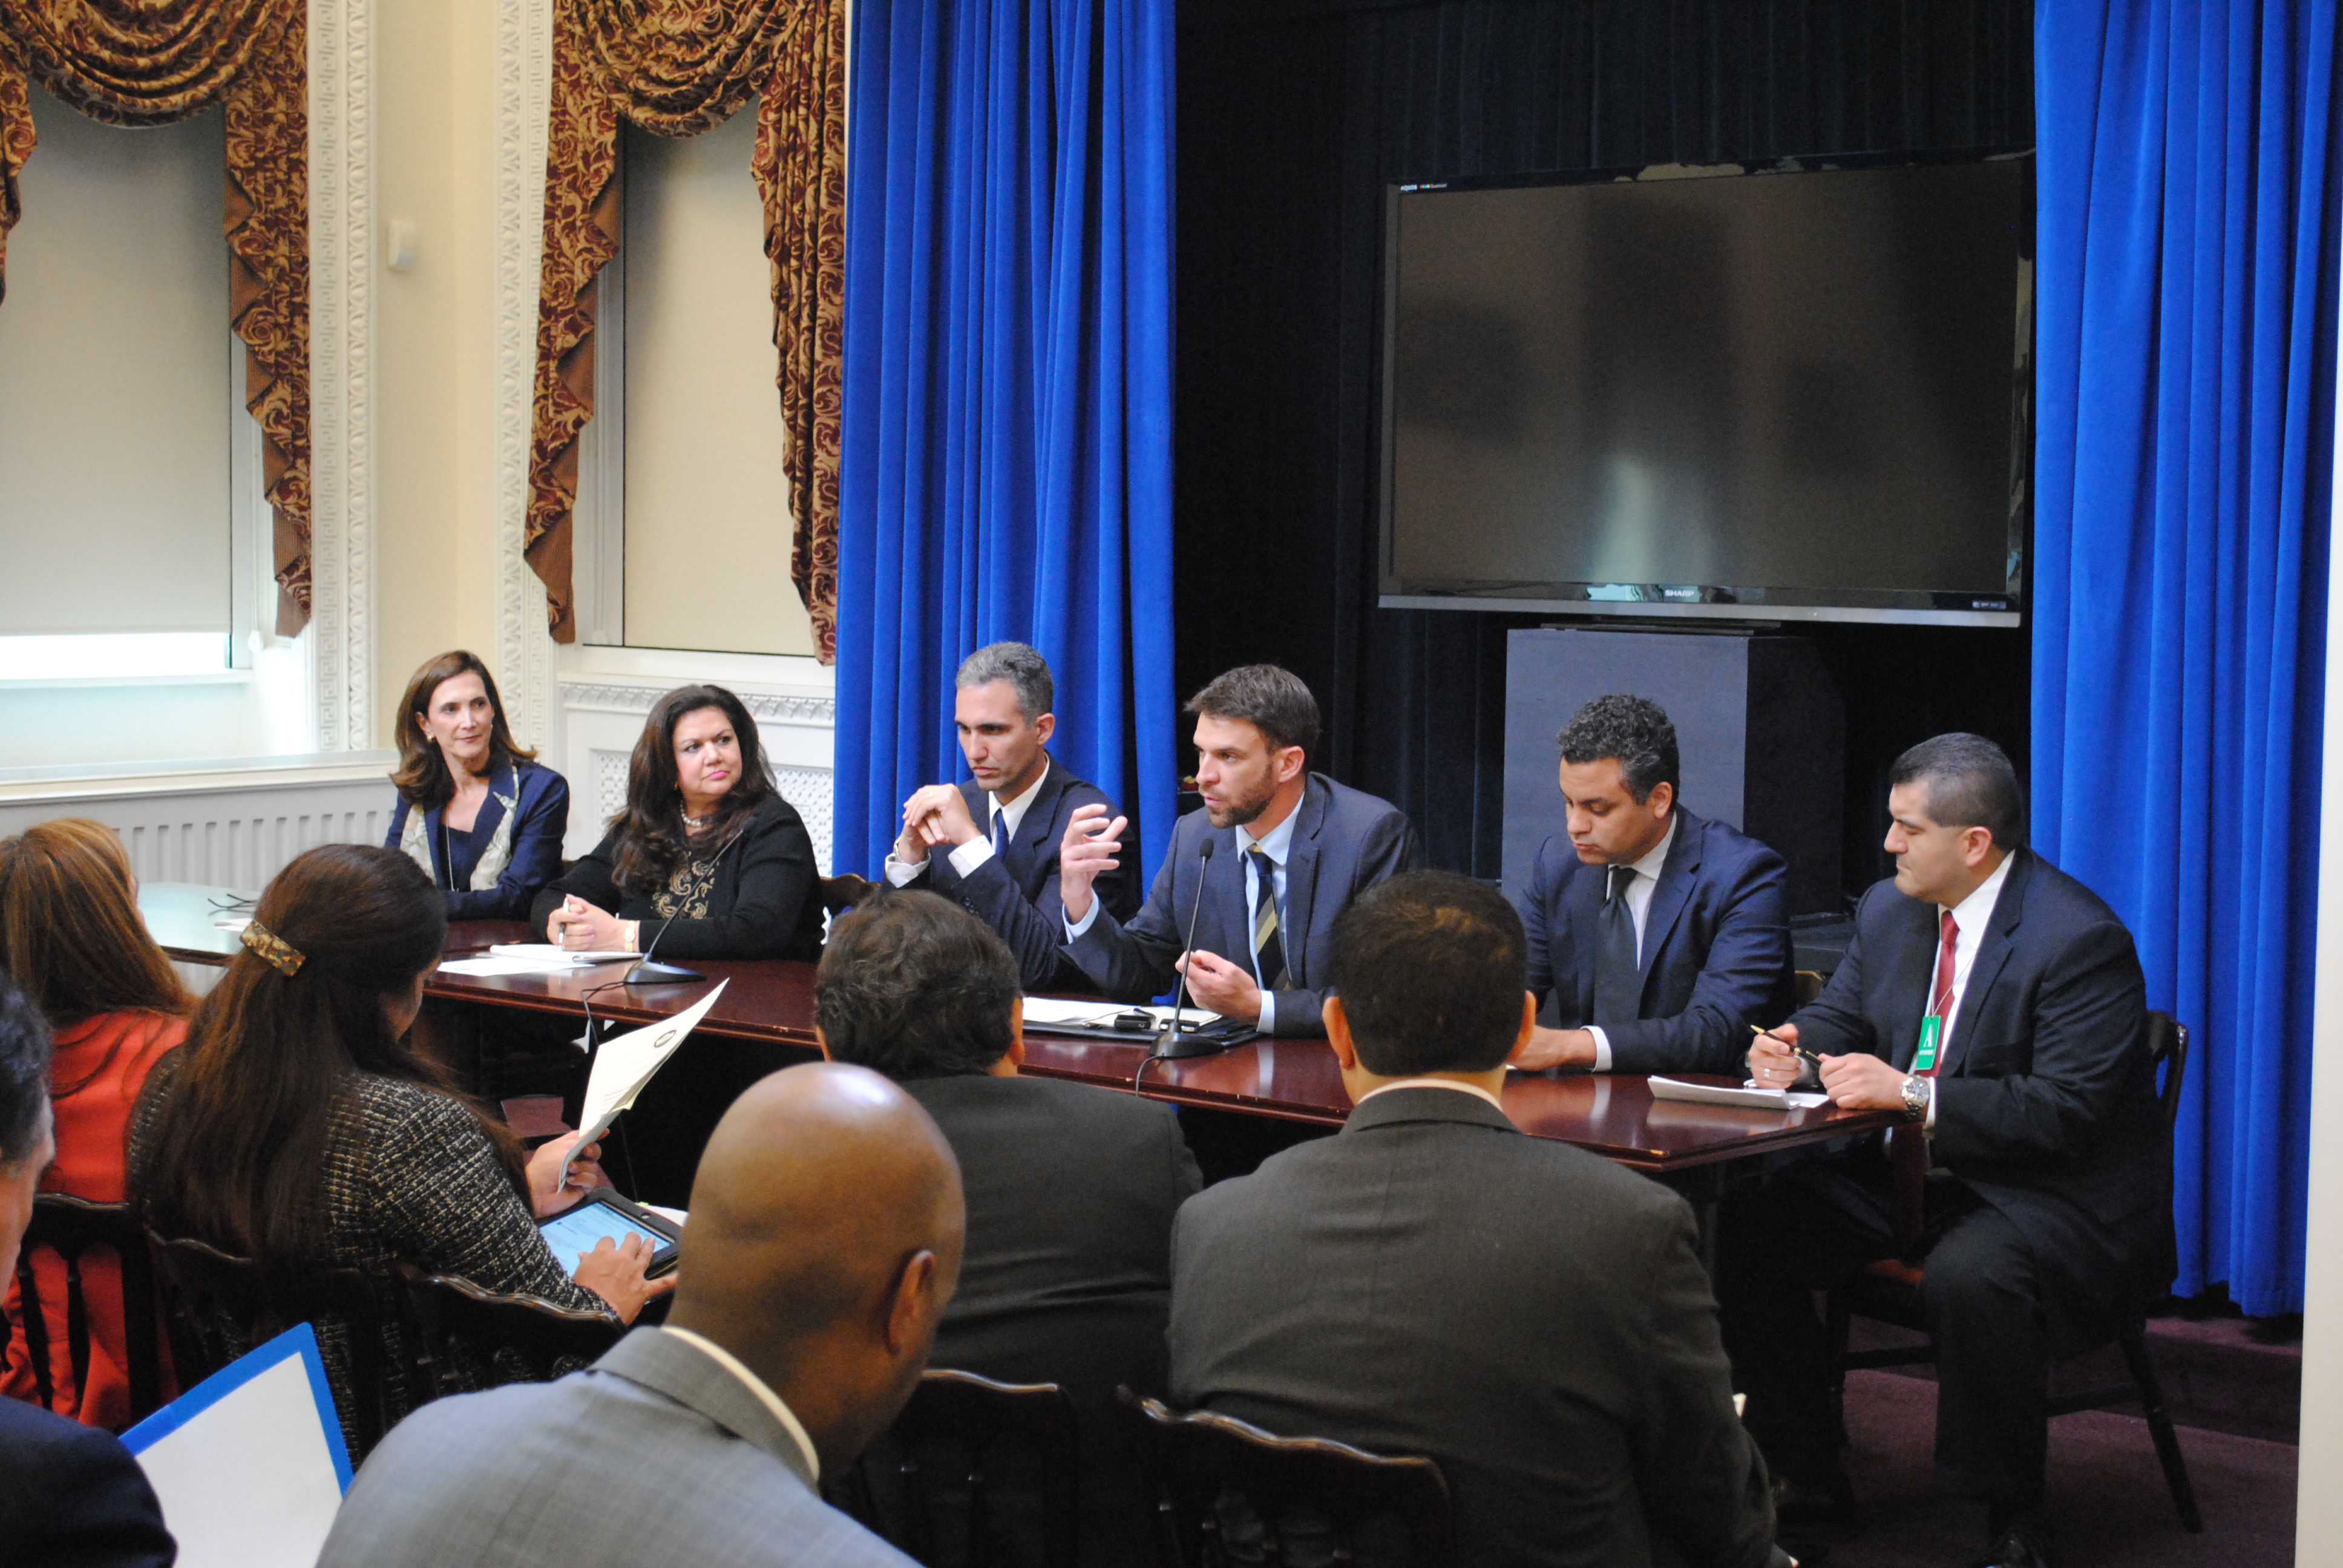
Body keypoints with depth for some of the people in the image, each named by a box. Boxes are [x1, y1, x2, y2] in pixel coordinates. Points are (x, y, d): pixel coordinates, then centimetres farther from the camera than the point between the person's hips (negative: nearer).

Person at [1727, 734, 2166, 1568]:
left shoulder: (2080, 938, -18)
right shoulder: (1889, 911, 7)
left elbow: (2065, 1110, -24)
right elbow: (1837, 1017, 19)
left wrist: (1912, 1094, -30)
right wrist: (1793, 1052, -6)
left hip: (2056, 1197, -8)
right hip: (1911, 1175, 8)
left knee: (1969, 1276, -38)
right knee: (1747, 1226, -8)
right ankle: (1809, 1475, 7)